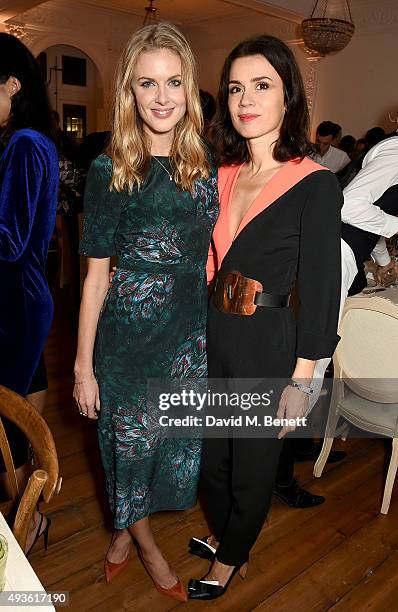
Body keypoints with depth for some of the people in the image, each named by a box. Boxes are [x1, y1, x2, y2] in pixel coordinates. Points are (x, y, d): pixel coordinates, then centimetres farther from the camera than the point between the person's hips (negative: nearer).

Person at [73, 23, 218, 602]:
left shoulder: (204, 166, 3)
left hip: (191, 332, 5)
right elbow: (96, 274, -8)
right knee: (132, 441, 12)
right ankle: (146, 545, 43)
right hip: (129, 332, -4)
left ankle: (125, 530, 46)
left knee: (176, 441, 16)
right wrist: (83, 365, -7)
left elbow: (207, 255, 10)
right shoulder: (110, 171, -9)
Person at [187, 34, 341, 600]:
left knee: (251, 466, 16)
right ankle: (221, 535, 51)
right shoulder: (222, 175, 5)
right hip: (210, 338, 6)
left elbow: (320, 292, -13)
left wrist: (300, 382, -13)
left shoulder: (315, 186, -13)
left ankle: (231, 558, 43)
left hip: (267, 346, -6)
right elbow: (208, 265, 9)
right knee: (210, 453, 23)